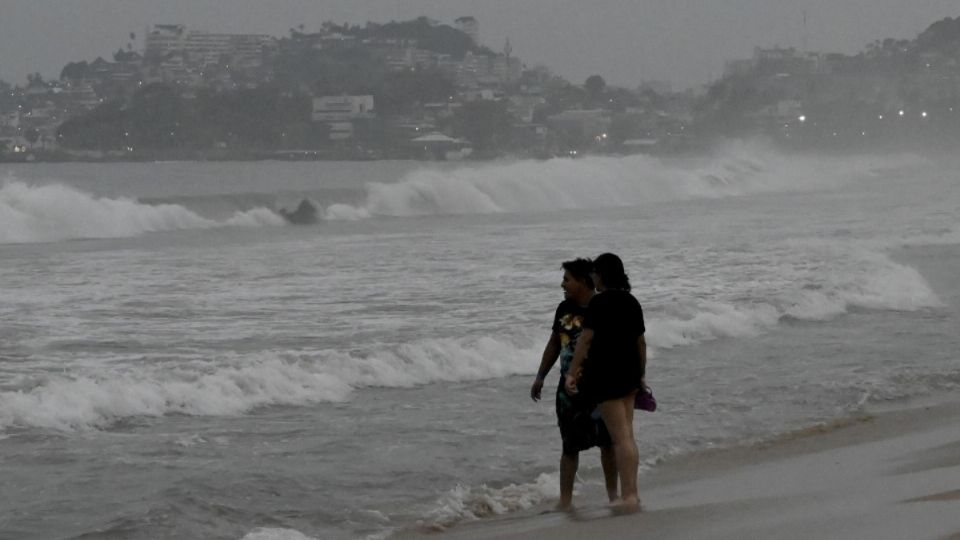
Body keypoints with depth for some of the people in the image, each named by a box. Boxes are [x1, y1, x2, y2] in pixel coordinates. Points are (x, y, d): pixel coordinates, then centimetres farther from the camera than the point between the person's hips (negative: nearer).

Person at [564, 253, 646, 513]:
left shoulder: (600, 302, -13)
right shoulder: (632, 302, 10)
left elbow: (586, 338, -16)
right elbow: (640, 341, 16)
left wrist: (571, 372, -14)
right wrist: (642, 375, 25)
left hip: (607, 374, -8)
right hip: (630, 373, 8)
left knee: (620, 437, -7)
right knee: (627, 435, 14)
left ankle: (628, 496, -7)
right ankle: (631, 493, 17)